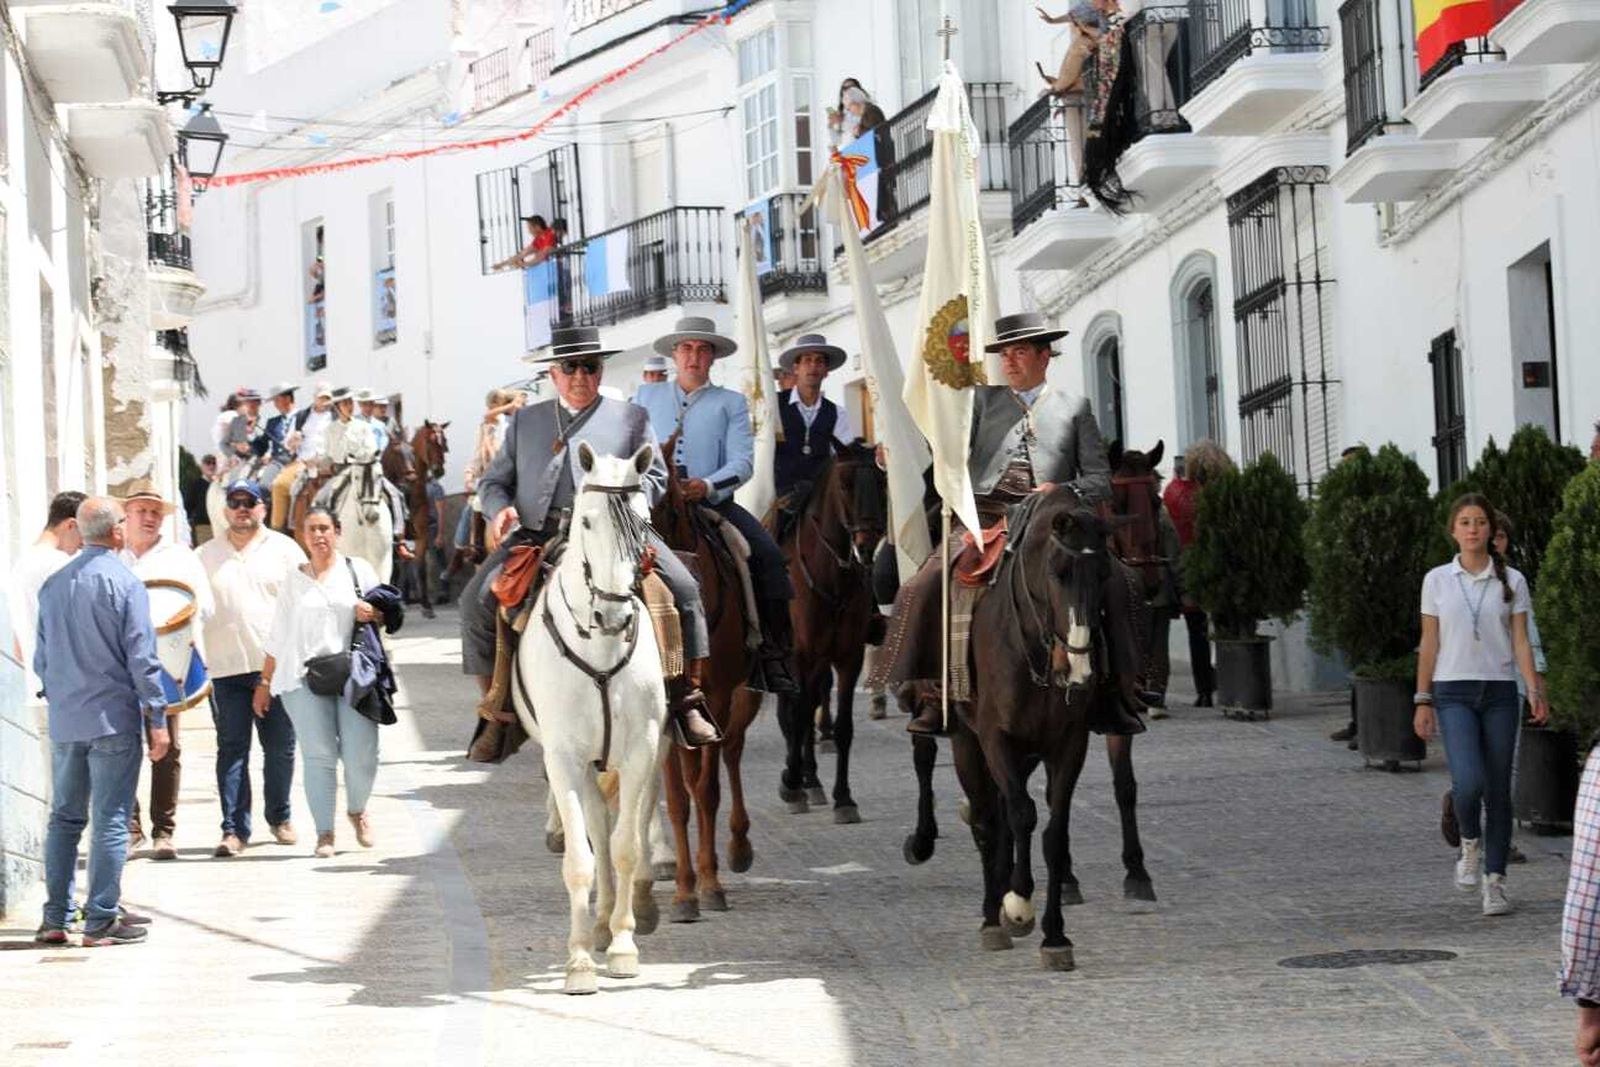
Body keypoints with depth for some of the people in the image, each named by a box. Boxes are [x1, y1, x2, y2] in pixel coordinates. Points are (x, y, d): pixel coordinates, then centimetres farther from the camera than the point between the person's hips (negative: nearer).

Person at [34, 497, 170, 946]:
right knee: (110, 821, -1)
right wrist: (157, 719, -7)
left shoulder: (54, 585, 8)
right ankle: (101, 921, -1)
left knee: (64, 818, 12)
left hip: (65, 722, 6)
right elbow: (141, 659, -12)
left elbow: (41, 659, 15)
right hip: (113, 720, -6)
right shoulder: (124, 584, -10)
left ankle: (55, 919, 14)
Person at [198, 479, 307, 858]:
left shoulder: (285, 550, 7)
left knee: (280, 747, 6)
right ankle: (235, 828, -2)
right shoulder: (205, 555, 12)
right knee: (231, 749, -3)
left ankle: (279, 816, 24)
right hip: (225, 667, 1)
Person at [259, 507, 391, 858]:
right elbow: (277, 637, 20)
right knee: (318, 756, -10)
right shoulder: (294, 579, 18)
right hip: (304, 677, 1)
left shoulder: (358, 569, 15)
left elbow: (385, 614, 18)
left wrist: (371, 613, -6)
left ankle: (357, 810, 19)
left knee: (361, 755, -10)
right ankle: (324, 832, -5)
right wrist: (264, 682, 17)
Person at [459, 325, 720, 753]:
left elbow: (655, 477, 9)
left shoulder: (631, 418, 16)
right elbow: (494, 480, 21)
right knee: (477, 600, -18)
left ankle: (686, 701, -15)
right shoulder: (526, 420, 22)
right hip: (536, 536, 2)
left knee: (683, 589, -23)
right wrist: (499, 509, -3)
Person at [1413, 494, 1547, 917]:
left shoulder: (1511, 581, 4)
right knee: (1469, 782, -19)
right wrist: (1423, 701, 2)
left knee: (1498, 790, 1)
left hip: (1500, 692, 1)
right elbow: (1429, 644, 6)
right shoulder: (1437, 580, 4)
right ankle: (1471, 844, 11)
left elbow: (1520, 641, 2)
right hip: (1454, 692, -1)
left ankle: (1495, 882, 9)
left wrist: (1534, 690, -11)